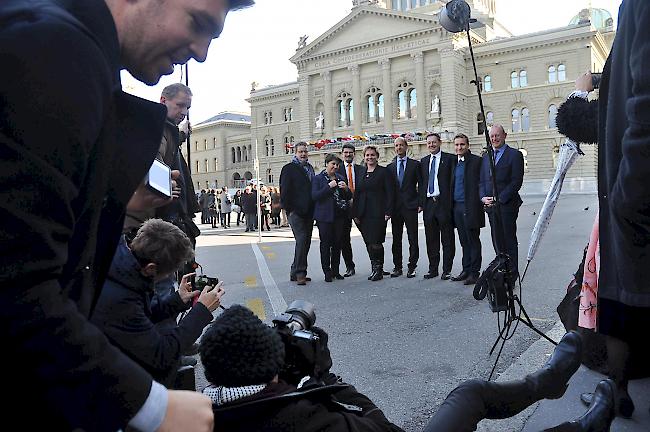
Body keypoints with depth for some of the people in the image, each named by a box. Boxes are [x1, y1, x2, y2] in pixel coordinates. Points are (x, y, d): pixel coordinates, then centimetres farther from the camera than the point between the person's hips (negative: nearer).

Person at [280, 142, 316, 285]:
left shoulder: (310, 168, 18)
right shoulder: (289, 168, -2)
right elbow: (285, 190, -8)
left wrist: (313, 210, 15)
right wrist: (288, 209, -14)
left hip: (308, 212, 7)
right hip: (296, 212, -7)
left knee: (306, 241, 8)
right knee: (301, 239, -15)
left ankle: (295, 272, 16)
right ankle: (299, 272, -10)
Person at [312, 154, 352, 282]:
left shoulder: (340, 178, 14)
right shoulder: (318, 178, -1)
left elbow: (348, 197, 16)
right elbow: (314, 196, -13)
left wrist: (346, 189, -5)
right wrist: (329, 187, -18)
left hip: (339, 215, 5)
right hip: (325, 216, -4)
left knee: (337, 243, 7)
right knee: (325, 243, -3)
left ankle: (335, 270, 17)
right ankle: (327, 272, 5)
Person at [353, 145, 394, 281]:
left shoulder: (383, 172, 0)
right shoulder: (361, 174, 15)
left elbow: (390, 193, -5)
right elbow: (356, 195, 14)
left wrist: (388, 212, -12)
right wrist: (355, 214, 8)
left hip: (378, 213, -5)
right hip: (364, 214, 5)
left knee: (376, 243, -8)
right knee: (368, 243, 6)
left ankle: (379, 270, 6)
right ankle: (375, 269, 17)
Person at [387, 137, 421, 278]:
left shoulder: (415, 164, 5)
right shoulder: (390, 167, 12)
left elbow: (421, 185, 2)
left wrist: (420, 203, -7)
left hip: (410, 206, -3)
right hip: (395, 208, 3)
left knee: (413, 239, -2)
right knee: (396, 239, 6)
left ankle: (412, 267, 6)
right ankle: (397, 267, 14)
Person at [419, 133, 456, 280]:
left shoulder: (449, 158, -1)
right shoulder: (423, 161, 15)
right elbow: (422, 183, 15)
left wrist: (451, 202, -11)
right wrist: (421, 203, 7)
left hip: (444, 203, -5)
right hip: (428, 203, 5)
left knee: (447, 239, 1)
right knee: (431, 239, 10)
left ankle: (447, 270, 8)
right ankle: (433, 269, 18)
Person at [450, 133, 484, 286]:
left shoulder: (476, 161, -5)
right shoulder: (454, 162, 14)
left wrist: (477, 206, -13)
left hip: (470, 207, -6)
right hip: (457, 207, 6)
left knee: (473, 241, 1)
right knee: (464, 242, 13)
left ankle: (474, 272, 7)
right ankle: (466, 270, 20)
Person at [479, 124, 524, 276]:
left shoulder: (515, 155, -2)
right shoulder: (486, 157, 17)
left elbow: (517, 181, -9)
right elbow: (482, 181, 16)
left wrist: (500, 198, -15)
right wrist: (483, 197, -2)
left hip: (507, 205, -5)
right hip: (490, 206, 6)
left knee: (509, 240, -2)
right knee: (497, 241, 8)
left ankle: (512, 273, 5)